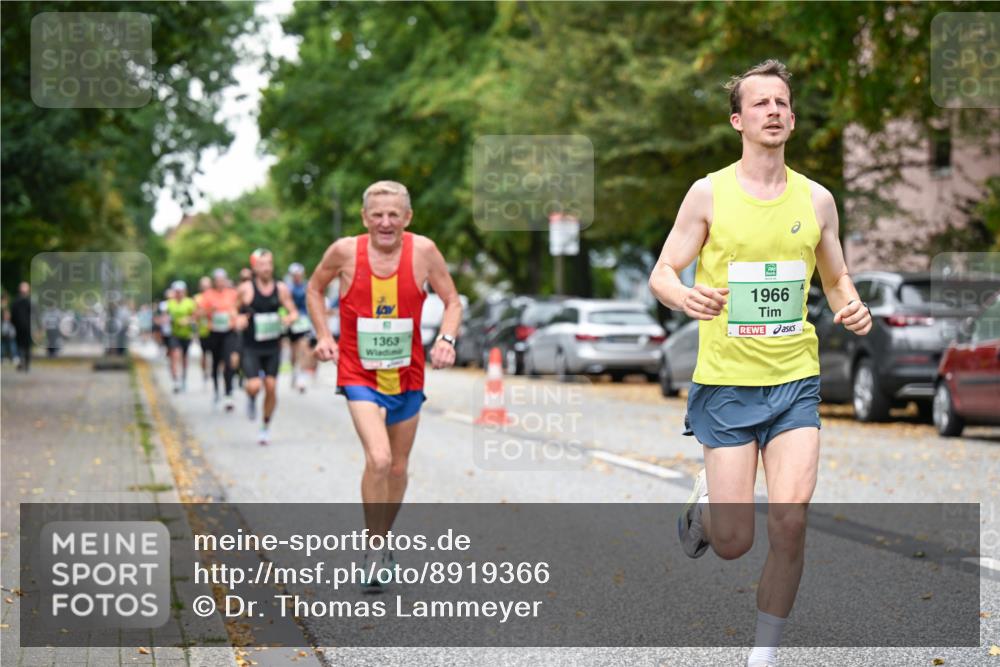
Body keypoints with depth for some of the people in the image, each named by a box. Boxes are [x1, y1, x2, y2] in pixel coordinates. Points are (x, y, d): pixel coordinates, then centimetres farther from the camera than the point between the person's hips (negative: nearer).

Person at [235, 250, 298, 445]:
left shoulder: (281, 289, 0)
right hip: (251, 347, -2)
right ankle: (251, 399, 23)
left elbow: (294, 312, 7)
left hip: (273, 346, 2)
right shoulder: (246, 289, -7)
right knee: (254, 386, -16)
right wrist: (238, 320, -15)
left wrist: (289, 318, -15)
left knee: (271, 387, 0)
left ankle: (266, 426, 20)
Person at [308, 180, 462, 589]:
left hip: (407, 376, 3)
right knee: (378, 459, -22)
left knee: (399, 468, 14)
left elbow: (452, 301, 3)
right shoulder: (345, 252, -10)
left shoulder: (423, 251, -8)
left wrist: (446, 340, -14)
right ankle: (373, 549, -7)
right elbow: (314, 289, 9)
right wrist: (324, 337, -1)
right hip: (359, 375, -3)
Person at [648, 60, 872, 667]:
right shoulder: (709, 193, -2)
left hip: (795, 380, 2)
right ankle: (705, 500, 35)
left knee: (790, 522, -12)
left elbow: (837, 280, 18)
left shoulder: (816, 199, 6)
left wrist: (854, 309, -5)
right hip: (726, 381, -2)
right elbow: (661, 274, 0)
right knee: (734, 543, -2)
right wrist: (684, 296, -24)